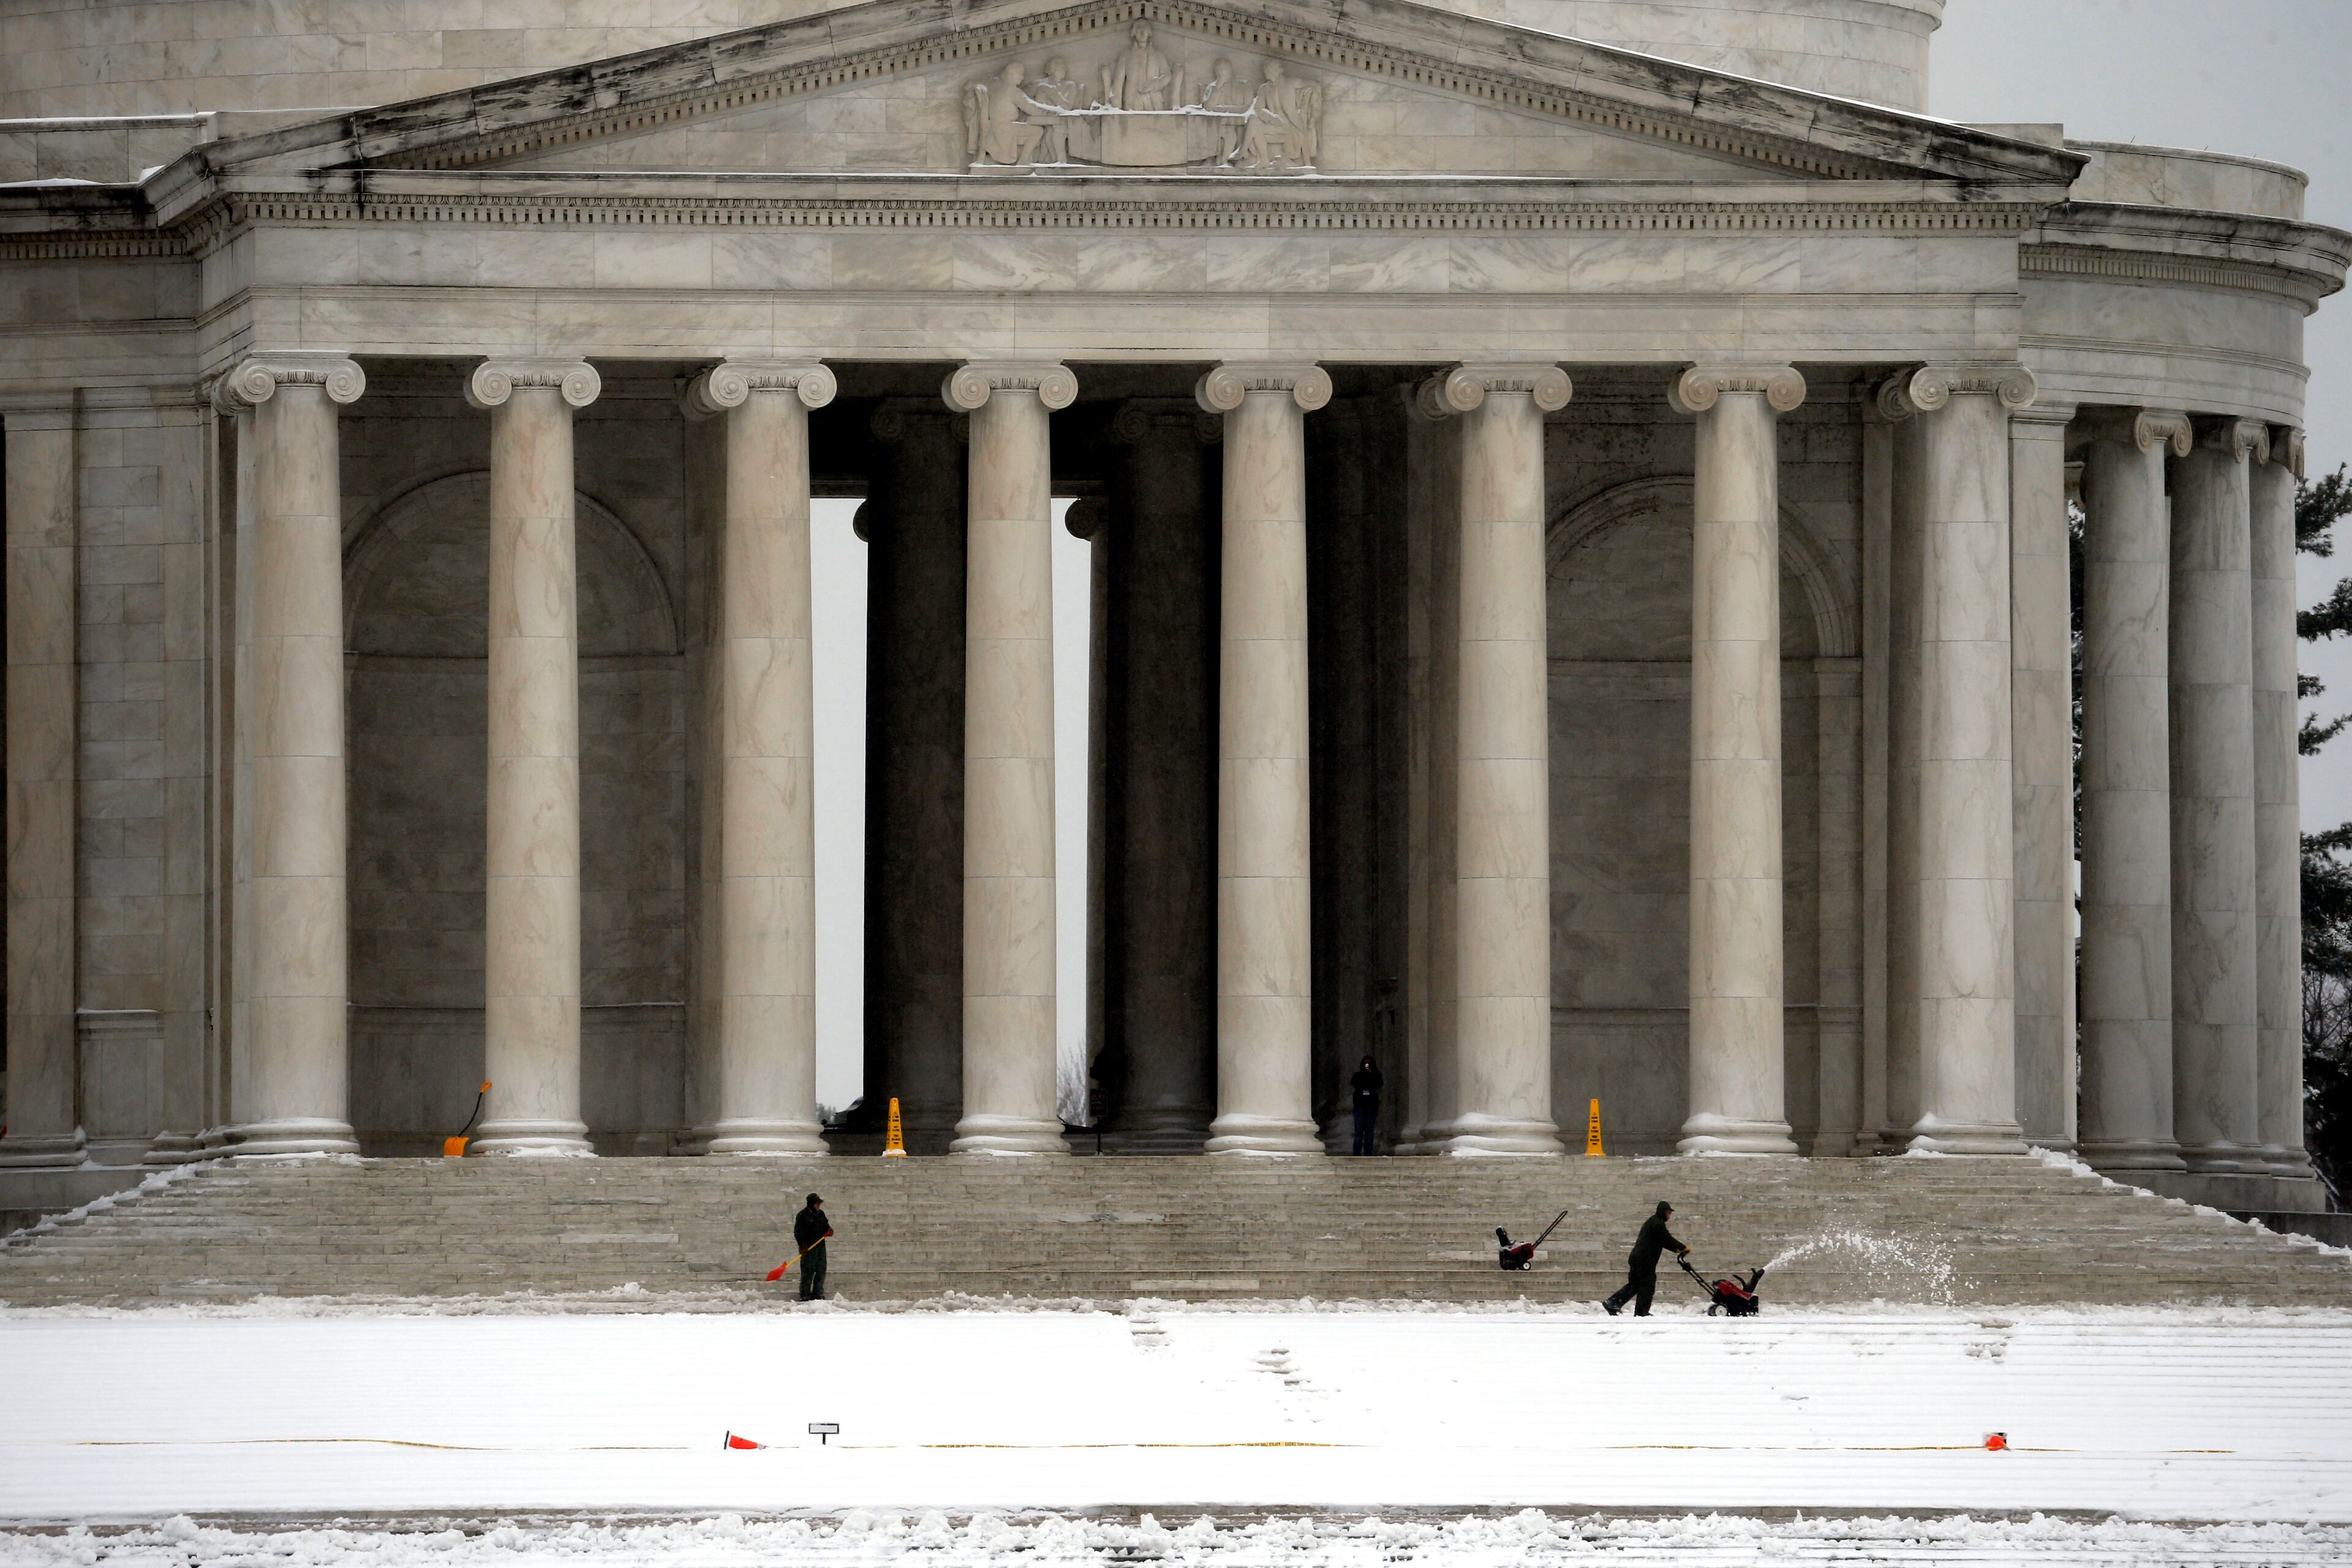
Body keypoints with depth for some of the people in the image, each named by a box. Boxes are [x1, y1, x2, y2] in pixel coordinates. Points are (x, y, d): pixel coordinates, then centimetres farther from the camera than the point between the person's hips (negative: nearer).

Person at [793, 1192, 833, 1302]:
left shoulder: (821, 1214, 15)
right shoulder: (803, 1215, -6)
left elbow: (826, 1226, 26)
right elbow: (798, 1232, -10)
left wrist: (829, 1231, 3)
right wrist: (803, 1246, -17)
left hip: (820, 1246, 7)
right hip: (808, 1248, -7)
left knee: (821, 1270, 5)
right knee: (808, 1272, -6)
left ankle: (818, 1294, 12)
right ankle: (805, 1295, -2)